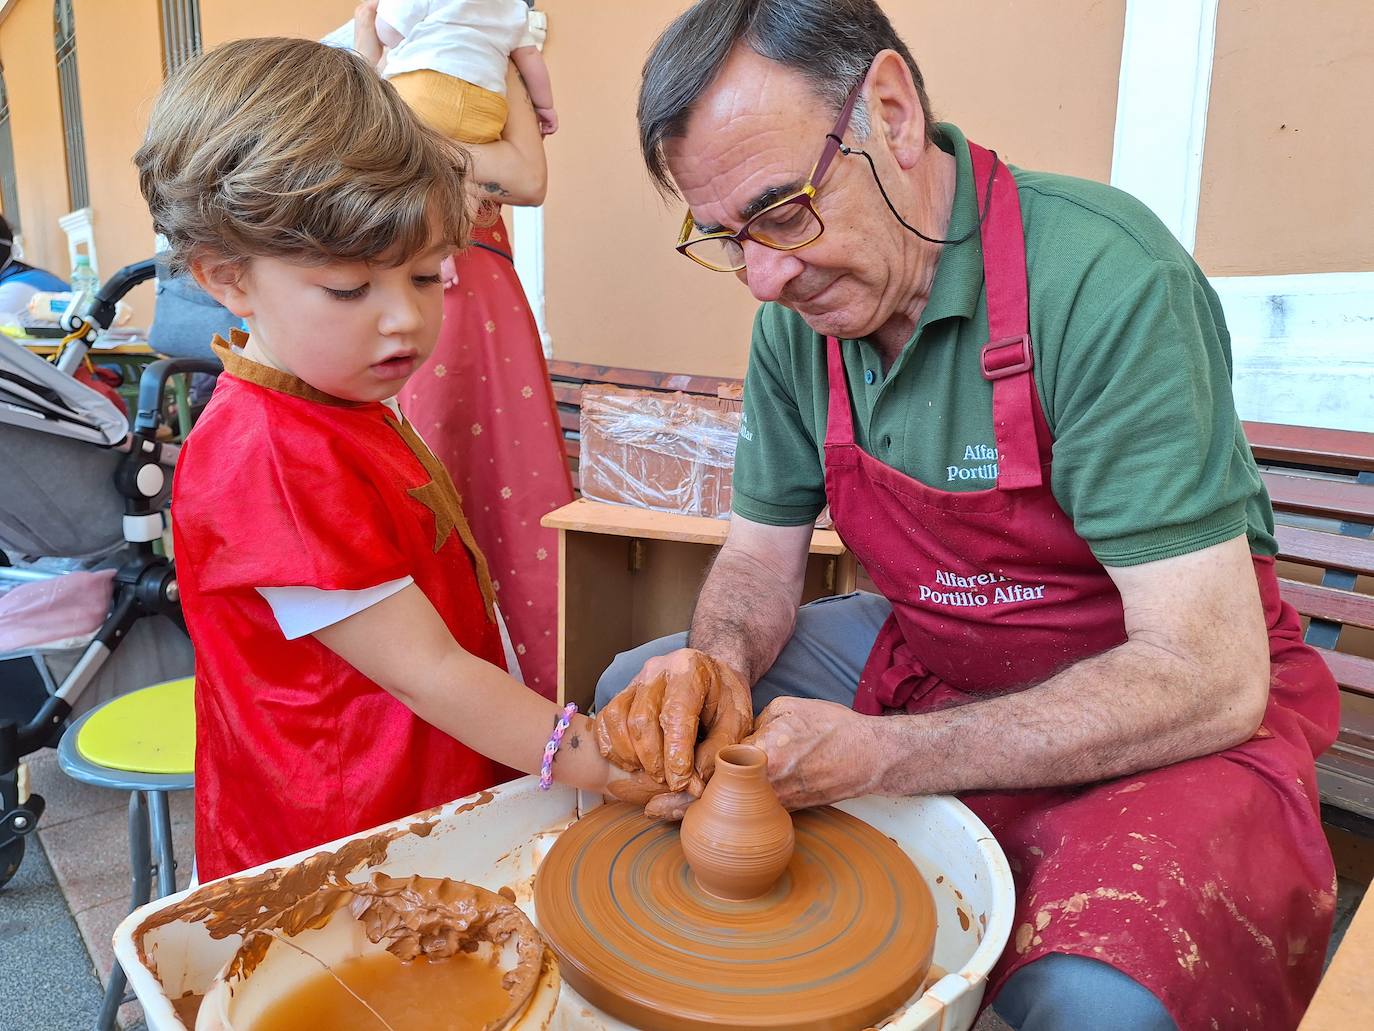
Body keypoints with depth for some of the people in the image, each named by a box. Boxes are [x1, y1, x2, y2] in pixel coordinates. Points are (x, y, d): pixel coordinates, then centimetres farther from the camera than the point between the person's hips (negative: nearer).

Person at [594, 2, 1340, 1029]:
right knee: (635, 692, 2)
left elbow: (1210, 679, -27)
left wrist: (875, 755, -30)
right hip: (928, 664, 6)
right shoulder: (797, 316, -6)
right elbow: (761, 559, 2)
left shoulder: (1102, 278, -26)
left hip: (1174, 716, -5)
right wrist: (719, 662, -20)